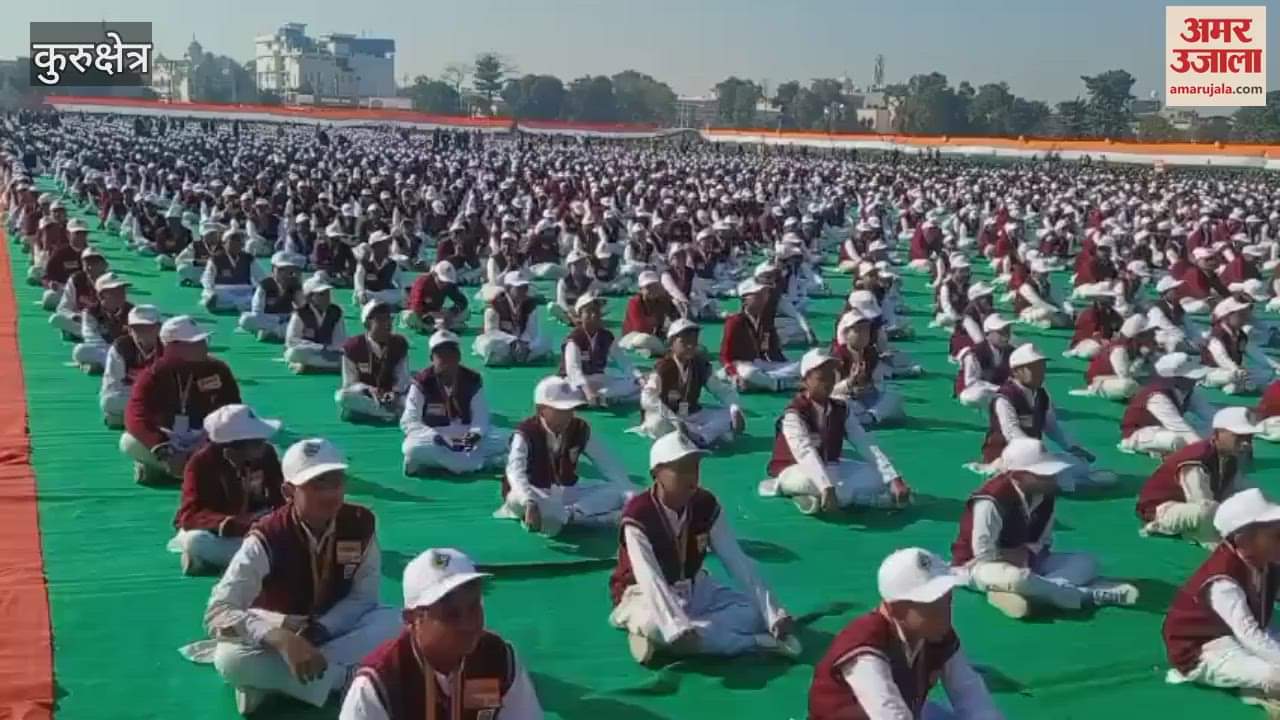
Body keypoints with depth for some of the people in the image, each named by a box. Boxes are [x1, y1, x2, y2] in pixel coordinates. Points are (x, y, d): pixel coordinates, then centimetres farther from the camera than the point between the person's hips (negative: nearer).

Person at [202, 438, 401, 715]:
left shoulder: (361, 524, -16)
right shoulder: (267, 539, -26)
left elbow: (363, 597, -8)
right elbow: (217, 613, -33)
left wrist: (321, 630, -28)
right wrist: (282, 640, -49)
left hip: (334, 628, 3)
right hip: (276, 631, -2)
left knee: (391, 621, -27)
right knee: (230, 658, -35)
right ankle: (346, 678, -25)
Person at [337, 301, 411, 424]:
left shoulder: (399, 344, -1)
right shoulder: (352, 347, -9)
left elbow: (402, 377, -2)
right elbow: (350, 384, -9)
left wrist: (395, 392, -24)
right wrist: (368, 389, -29)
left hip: (391, 398, 2)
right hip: (364, 396, -1)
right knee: (342, 396, -35)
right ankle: (392, 413, -32)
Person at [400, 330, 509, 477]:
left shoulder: (473, 380, -2)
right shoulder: (422, 382, -10)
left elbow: (480, 415, -4)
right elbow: (408, 421, -12)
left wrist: (476, 433, -28)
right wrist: (433, 436, -29)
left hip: (466, 438, 3)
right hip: (433, 439, -3)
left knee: (501, 440, -23)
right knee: (414, 448, -36)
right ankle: (476, 461, -31)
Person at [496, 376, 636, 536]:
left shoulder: (581, 430, -6)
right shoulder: (525, 434, -21)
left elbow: (608, 463, -3)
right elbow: (515, 471, -39)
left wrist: (631, 493, -14)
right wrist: (530, 503, -57)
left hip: (566, 493, 5)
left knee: (619, 493, -15)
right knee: (518, 500, -41)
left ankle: (566, 514, -30)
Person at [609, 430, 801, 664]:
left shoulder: (706, 505, -10)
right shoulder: (638, 515, -25)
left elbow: (738, 562, -12)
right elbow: (650, 579, -36)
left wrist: (775, 615, -21)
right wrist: (678, 629, -50)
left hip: (693, 590, 5)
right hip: (645, 594, -5)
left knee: (753, 613, -15)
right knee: (655, 626, -39)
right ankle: (756, 643, -29)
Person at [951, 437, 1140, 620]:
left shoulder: (1045, 496, -2)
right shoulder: (992, 500, -27)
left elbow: (1044, 542, 6)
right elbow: (983, 552, -24)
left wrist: (1028, 553, -15)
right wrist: (1020, 554, -12)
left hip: (1025, 562, 9)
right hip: (980, 564, -8)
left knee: (1086, 563, -5)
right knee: (1017, 578, -44)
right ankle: (1087, 595, -26)